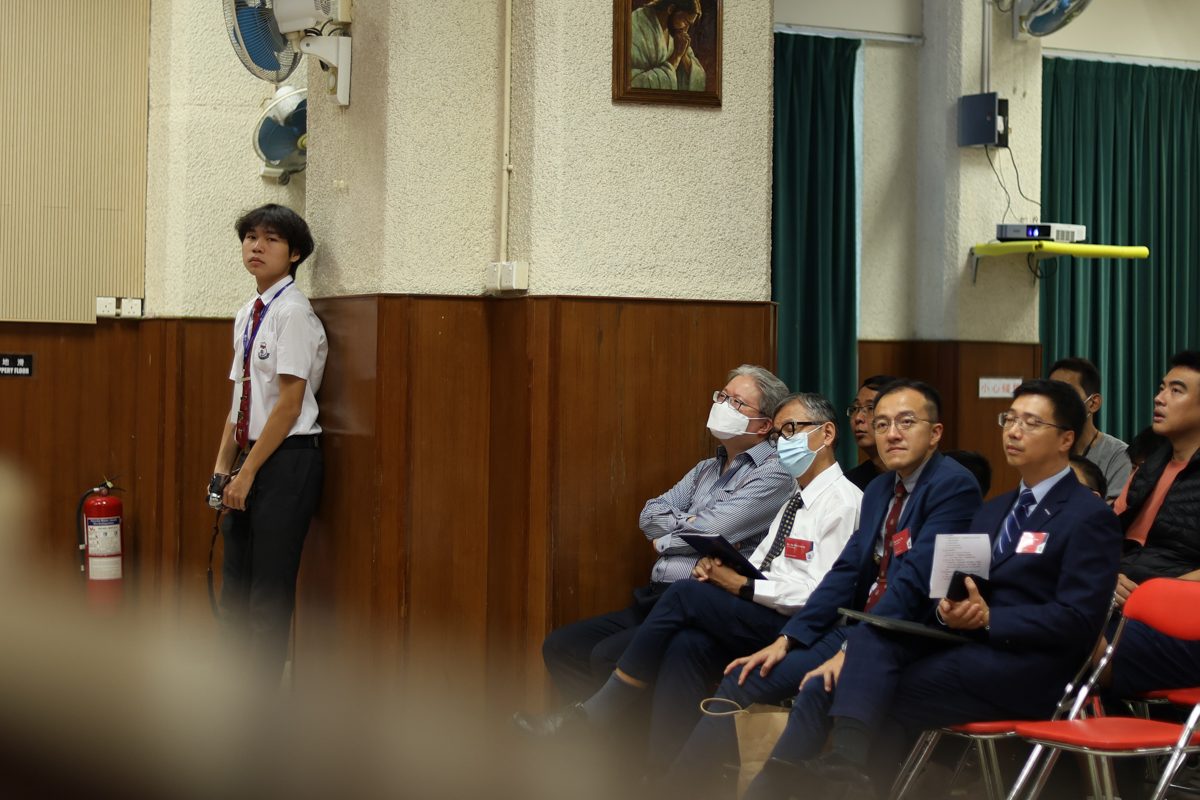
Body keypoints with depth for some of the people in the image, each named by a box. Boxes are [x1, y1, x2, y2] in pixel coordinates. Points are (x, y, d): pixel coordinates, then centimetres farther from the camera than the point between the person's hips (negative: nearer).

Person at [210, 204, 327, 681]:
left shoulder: (294, 312, -12)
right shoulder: (247, 314, 14)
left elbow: (290, 403, -16)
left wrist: (248, 472, -14)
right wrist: (223, 465, 10)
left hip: (288, 460, -9)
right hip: (251, 459, 9)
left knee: (270, 595, -4)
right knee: (235, 588, 13)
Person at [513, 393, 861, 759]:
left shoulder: (842, 501, -5)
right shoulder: (795, 497, 25)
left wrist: (742, 585, -14)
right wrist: (718, 566, -1)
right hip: (760, 616, 8)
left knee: (685, 593, -21)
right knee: (686, 646, -23)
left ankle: (593, 712, -14)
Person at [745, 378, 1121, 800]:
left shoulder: (1091, 517, 0)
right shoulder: (992, 512, 25)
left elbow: (1079, 620, -10)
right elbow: (957, 588, 17)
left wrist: (988, 618, -18)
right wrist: (947, 607, -8)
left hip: (1024, 671, -6)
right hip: (964, 646, 6)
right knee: (870, 635, -21)